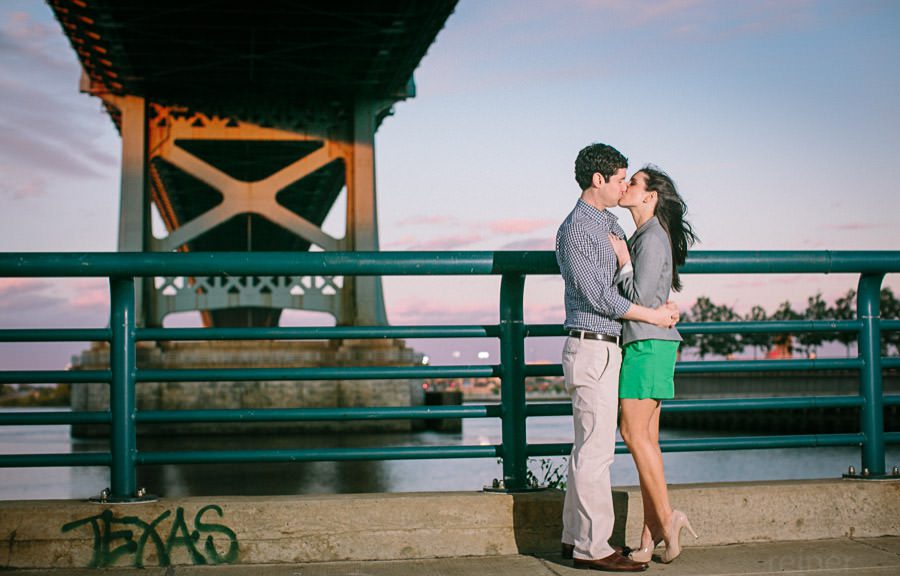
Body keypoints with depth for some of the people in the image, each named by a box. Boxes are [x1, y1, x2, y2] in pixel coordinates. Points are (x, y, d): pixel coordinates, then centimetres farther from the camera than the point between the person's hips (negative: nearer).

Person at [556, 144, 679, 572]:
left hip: (606, 349, 10)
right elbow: (597, 295, -17)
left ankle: (575, 537, 19)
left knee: (589, 447, 13)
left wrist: (665, 305, 9)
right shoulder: (575, 228, -13)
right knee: (595, 450, -7)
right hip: (592, 349, -10)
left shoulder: (608, 223, 17)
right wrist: (652, 315, -11)